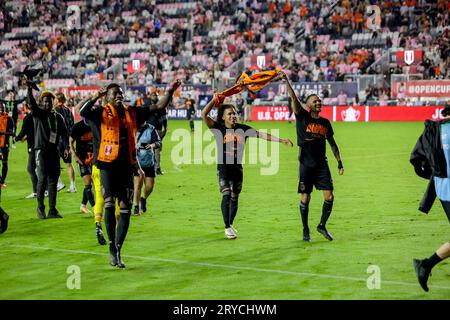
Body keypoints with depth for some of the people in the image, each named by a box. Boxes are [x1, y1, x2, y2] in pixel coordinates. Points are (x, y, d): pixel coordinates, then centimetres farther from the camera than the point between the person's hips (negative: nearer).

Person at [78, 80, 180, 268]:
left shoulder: (132, 113, 14)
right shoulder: (102, 113, 1)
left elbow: (158, 107, 18)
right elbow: (83, 112, -18)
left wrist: (170, 92, 6)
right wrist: (96, 97, -31)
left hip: (126, 167, 4)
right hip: (108, 165, -4)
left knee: (125, 208, 3)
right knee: (109, 202, -19)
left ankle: (118, 251, 12)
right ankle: (112, 247, -10)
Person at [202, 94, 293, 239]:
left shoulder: (242, 129, 3)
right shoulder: (218, 129, -5)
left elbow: (261, 134, 1)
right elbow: (204, 115, -15)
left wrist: (281, 140, -4)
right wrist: (214, 100, -18)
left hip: (237, 168, 4)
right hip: (223, 168, -4)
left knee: (234, 198, 12)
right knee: (226, 195, -15)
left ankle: (230, 223, 32)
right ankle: (227, 228, -10)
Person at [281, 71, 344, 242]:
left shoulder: (325, 122, 12)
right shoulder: (302, 117, 0)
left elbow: (332, 143, 19)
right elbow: (294, 98, -13)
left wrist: (339, 161, 14)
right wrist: (287, 81, -25)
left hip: (322, 164, 3)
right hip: (306, 164, -3)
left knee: (329, 197, -5)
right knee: (305, 198, 0)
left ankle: (322, 225, 13)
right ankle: (305, 230, 12)